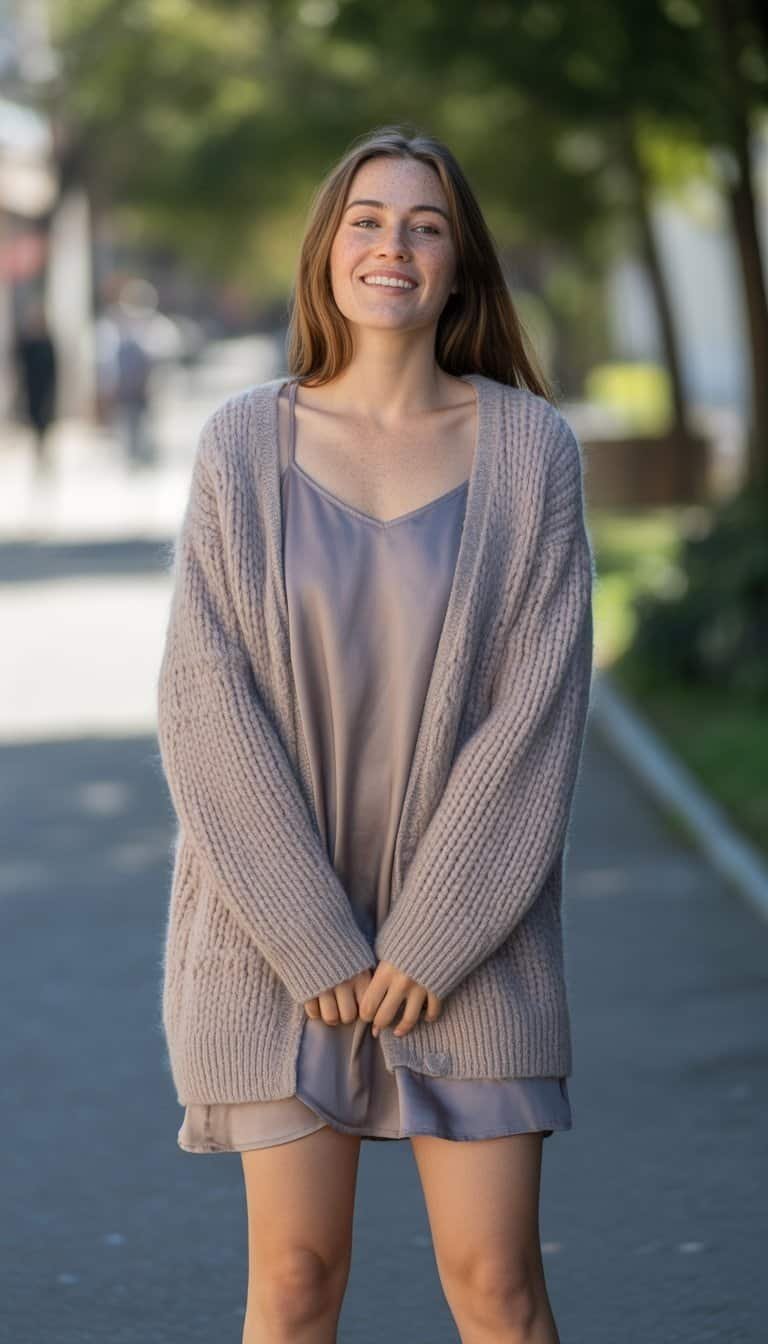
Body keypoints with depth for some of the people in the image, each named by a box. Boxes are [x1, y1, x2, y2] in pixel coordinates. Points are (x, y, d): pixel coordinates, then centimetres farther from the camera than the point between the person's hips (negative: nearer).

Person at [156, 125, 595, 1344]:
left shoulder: (529, 449, -3)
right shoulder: (245, 446, -2)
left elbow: (539, 706, -6)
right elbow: (206, 707, -6)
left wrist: (431, 938, -11)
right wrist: (316, 944, -11)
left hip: (472, 933, 0)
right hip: (276, 928, 0)